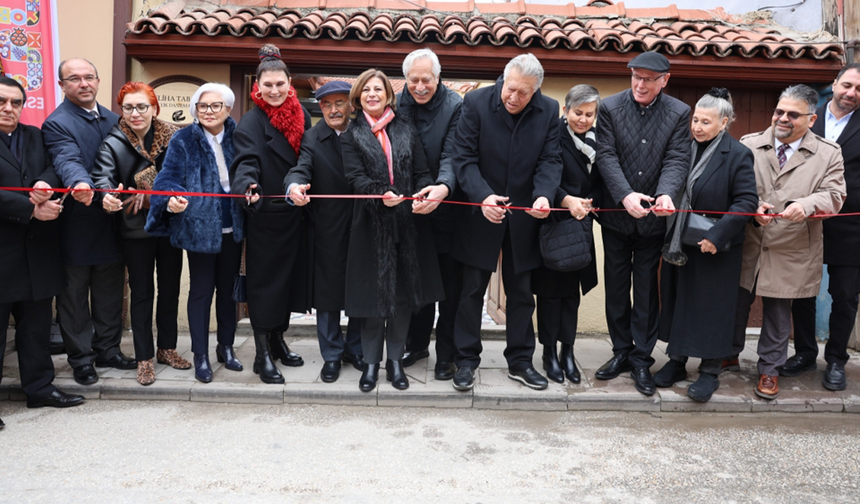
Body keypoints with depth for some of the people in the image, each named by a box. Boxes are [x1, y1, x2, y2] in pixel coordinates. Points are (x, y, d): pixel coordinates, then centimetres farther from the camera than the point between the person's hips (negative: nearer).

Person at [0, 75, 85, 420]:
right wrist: (31, 208, -20)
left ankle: (39, 386, 26)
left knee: (37, 323, 14)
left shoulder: (36, 136, 14)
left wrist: (46, 183, -18)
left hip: (37, 250, 6)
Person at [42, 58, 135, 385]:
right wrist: (80, 184, -47)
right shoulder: (57, 124, -10)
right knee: (75, 295, 8)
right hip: (77, 227, -5)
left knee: (110, 292, 15)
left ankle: (108, 351, 29)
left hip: (111, 224, 6)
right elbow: (68, 162, -27)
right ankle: (81, 359, 20)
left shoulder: (114, 120, 11)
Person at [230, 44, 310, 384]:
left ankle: (278, 341, 31)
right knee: (263, 281, 1)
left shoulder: (301, 115, 7)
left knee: (288, 276, 14)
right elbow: (245, 161, -24)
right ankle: (262, 355, 11)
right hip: (265, 215, -6)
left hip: (294, 213, 6)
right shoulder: (251, 122, -10)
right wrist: (248, 186, -43)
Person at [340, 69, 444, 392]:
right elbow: (356, 177, -6)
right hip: (372, 223, -2)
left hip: (408, 222, 2)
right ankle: (371, 362, 16)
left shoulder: (406, 129, 11)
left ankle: (395, 360, 20)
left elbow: (421, 171, 6)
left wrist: (425, 192, -16)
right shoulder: (353, 135, 6)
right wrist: (381, 194, -25)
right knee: (374, 291, 3)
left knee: (404, 292, 6)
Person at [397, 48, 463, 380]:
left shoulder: (455, 106, -11)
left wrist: (443, 188, -40)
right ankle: (417, 344, 31)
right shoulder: (398, 104, 2)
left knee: (450, 283, 4)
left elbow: (452, 155, -22)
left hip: (447, 207, -4)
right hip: (411, 207, 4)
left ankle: (446, 353, 17)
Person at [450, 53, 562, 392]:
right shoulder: (476, 103, -10)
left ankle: (520, 361, 27)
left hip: (523, 217, 2)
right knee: (472, 290, 7)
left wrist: (544, 195, -25)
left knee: (521, 293, 13)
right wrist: (483, 196, -28)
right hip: (481, 215, -2)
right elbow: (464, 158, -13)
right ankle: (466, 360, 21)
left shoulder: (549, 111, -3)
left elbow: (550, 160, -5)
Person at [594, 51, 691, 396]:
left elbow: (677, 160, -10)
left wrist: (665, 194, -30)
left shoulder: (679, 113, -1)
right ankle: (621, 352, 26)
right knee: (616, 288, 11)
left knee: (646, 291, 7)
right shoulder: (610, 107, -2)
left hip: (653, 217, -1)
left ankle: (641, 359, 19)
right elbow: (606, 156, -10)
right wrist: (625, 195, -25)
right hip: (616, 214, 1)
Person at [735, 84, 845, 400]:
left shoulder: (828, 154, 1)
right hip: (747, 246, 1)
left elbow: (833, 196, -6)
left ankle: (769, 369, 27)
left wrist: (806, 205, -26)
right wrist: (752, 208, -18)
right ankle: (730, 354, 35)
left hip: (790, 252, -1)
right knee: (737, 304, 14)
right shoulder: (748, 145, 1)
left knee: (778, 313, 11)